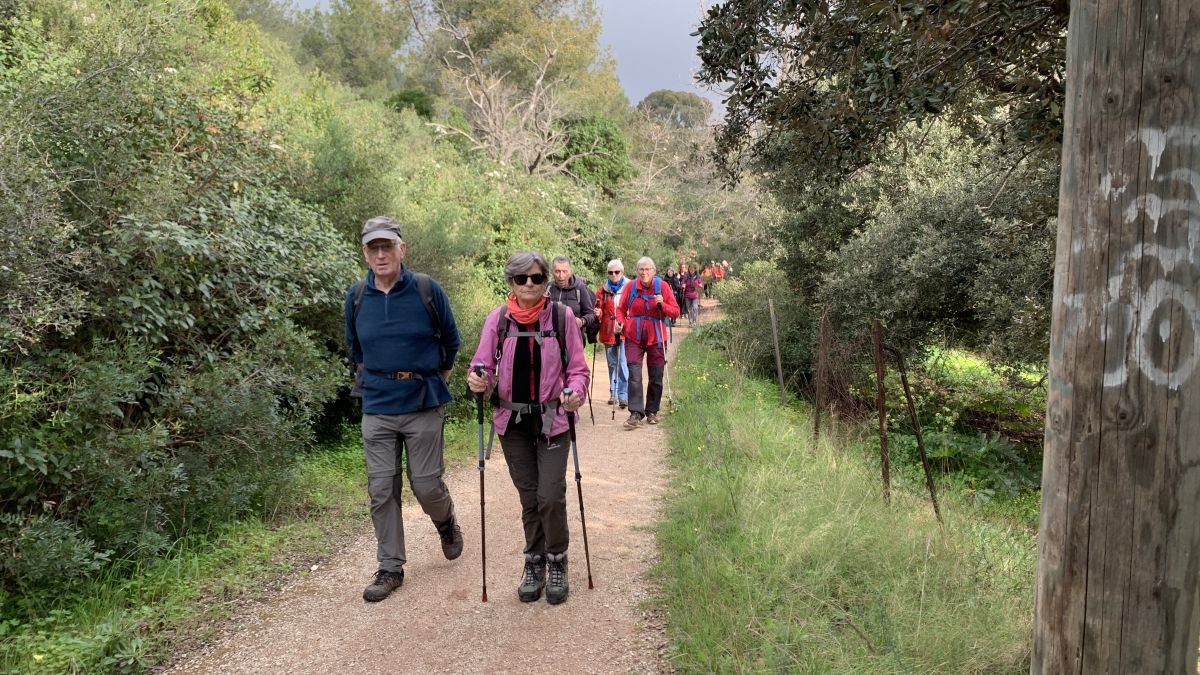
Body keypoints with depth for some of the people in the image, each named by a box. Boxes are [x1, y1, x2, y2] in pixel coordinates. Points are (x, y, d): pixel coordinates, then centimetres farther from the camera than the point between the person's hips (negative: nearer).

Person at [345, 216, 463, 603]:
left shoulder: (427, 290, -8)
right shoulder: (357, 296, 0)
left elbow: (451, 339, 5)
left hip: (424, 406, -2)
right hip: (377, 408, 3)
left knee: (426, 484, 2)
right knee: (381, 490, 5)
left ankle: (446, 524, 37)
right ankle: (390, 568, 19)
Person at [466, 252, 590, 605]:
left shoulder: (562, 316, -5)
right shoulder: (498, 319, -1)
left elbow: (577, 369, -2)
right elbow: (483, 364, 1)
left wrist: (575, 392, -22)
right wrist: (477, 381, -22)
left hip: (552, 420, -2)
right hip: (513, 421, 2)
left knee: (551, 496, -7)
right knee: (528, 497, 10)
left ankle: (557, 565, 17)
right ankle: (534, 563, 30)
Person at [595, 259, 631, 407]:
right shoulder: (603, 289, 8)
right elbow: (599, 310, 7)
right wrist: (597, 313, -15)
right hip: (608, 332, 3)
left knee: (623, 363, -10)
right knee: (612, 363, 12)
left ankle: (623, 395, -7)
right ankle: (613, 393, 23)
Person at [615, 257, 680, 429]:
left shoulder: (662, 286, -3)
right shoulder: (630, 287, -1)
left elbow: (675, 312, -1)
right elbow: (621, 309, 10)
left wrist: (662, 305, -19)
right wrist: (620, 322, -10)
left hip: (656, 337, 0)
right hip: (633, 338, 0)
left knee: (656, 377, 7)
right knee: (634, 375, -10)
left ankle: (652, 412, 21)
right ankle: (636, 414, -11)